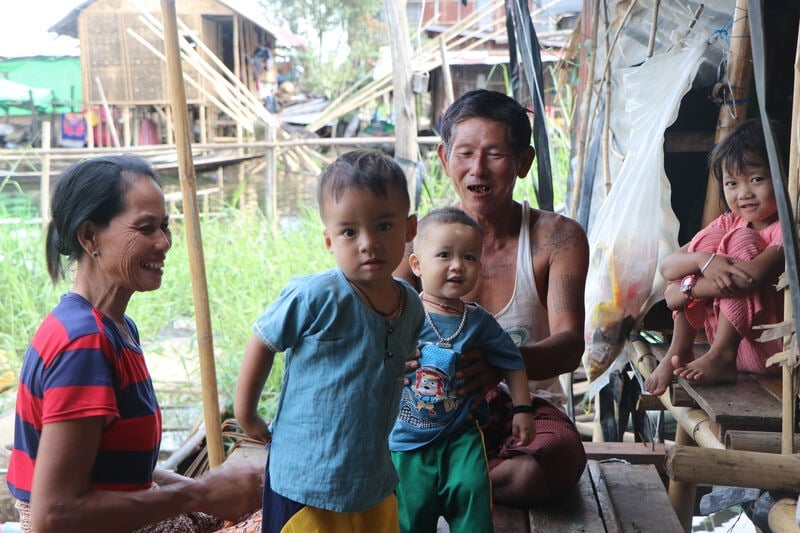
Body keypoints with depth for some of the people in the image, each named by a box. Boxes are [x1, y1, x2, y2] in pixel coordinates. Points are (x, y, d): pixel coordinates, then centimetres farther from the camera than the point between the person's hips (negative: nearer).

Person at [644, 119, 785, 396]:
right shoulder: (728, 224, 7)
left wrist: (685, 290, -22)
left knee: (742, 240, -21)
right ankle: (679, 351, -11)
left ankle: (720, 359, -24)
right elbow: (666, 266, -4)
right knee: (709, 239, -8)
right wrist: (703, 260, -26)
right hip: (730, 339, 6)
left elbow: (751, 276, -32)